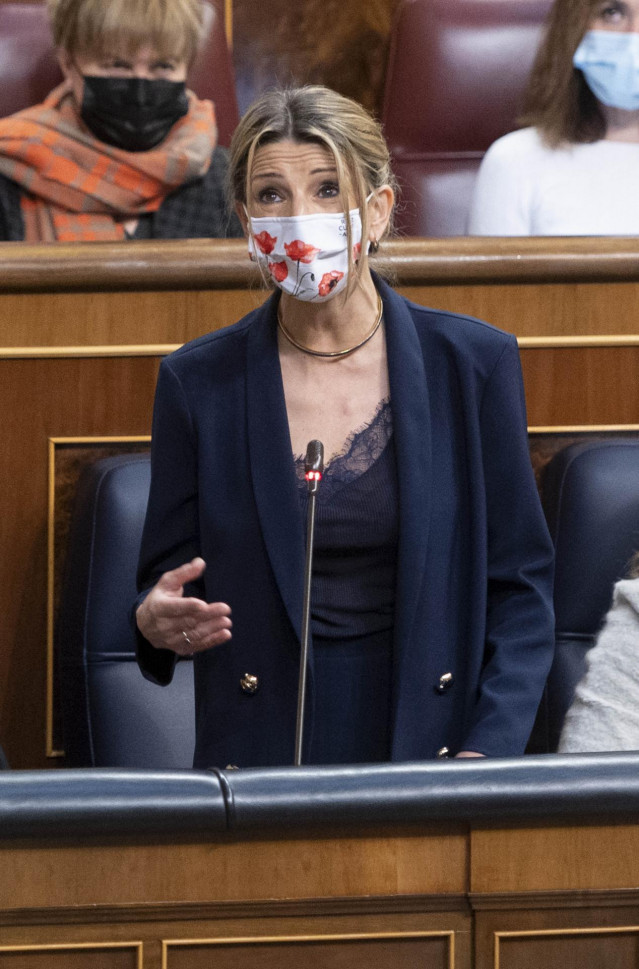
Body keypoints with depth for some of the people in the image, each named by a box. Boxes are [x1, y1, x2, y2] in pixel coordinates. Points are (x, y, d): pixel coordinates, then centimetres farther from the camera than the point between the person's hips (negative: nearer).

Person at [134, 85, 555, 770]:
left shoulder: (474, 364, 4)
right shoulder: (198, 383, 4)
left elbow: (520, 585, 6)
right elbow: (165, 581, 11)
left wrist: (489, 751, -8)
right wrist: (159, 623, -13)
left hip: (433, 741, 0)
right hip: (259, 756, 0)